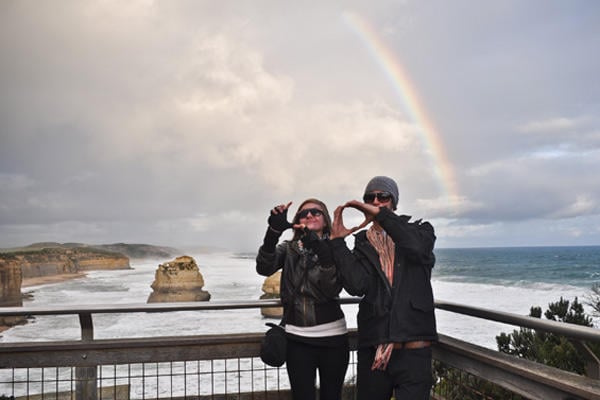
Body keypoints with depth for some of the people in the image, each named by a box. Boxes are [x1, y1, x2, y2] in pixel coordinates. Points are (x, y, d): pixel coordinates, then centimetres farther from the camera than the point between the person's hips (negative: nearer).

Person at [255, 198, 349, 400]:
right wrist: (274, 230, -27)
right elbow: (264, 268, -13)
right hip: (297, 338, 1)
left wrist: (321, 251, -27)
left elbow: (333, 289, -13)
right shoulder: (288, 249, 7)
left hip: (332, 337, 0)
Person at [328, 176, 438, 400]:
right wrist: (337, 241, -8)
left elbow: (417, 246, -19)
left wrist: (379, 213, -17)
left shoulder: (420, 230, 7)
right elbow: (356, 286, -8)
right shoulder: (363, 244, 10)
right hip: (373, 350, 2)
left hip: (413, 349, -2)